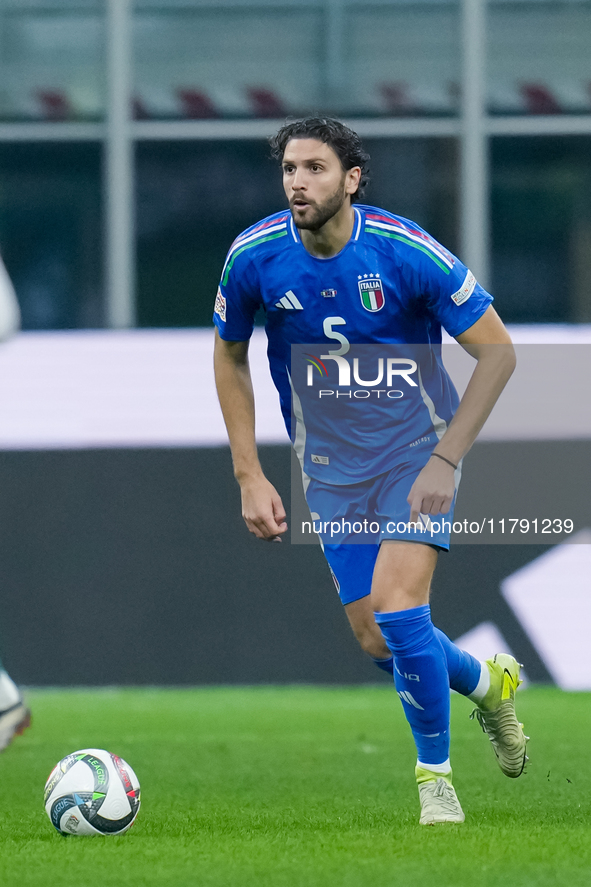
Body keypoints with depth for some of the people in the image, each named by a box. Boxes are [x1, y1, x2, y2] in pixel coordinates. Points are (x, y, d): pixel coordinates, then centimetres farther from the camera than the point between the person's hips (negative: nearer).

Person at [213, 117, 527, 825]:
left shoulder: (406, 251, -21)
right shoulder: (254, 257, -13)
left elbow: (497, 351, -13)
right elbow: (229, 357, 6)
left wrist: (445, 460, -18)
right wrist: (250, 477, 1)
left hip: (417, 448, -3)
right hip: (332, 468, 4)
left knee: (398, 611, -21)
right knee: (378, 642, 3)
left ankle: (435, 774, 0)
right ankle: (487, 682, 36)